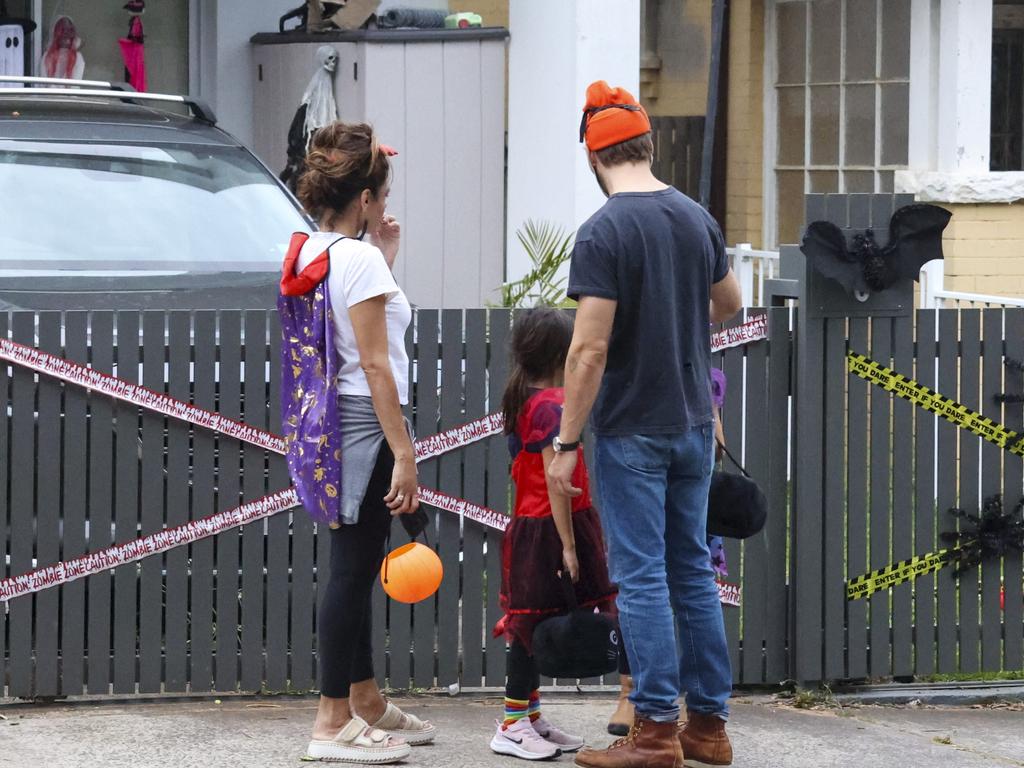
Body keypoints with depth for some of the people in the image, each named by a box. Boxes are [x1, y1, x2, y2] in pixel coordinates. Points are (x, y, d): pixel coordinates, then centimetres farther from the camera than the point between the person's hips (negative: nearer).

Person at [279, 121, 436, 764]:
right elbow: (375, 364, -19)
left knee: (356, 566, 18)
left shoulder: (307, 253, 10)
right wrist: (405, 455, -19)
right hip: (364, 426, -9)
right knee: (353, 571, -3)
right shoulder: (359, 259, -16)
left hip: (322, 425, 9)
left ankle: (367, 703, 29)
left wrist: (385, 256, 17)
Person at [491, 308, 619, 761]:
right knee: (535, 620, -5)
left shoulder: (523, 401, 11)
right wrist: (568, 544, -19)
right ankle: (512, 725, -1)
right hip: (548, 528, -9)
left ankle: (530, 716, 20)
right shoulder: (551, 406, -17)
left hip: (529, 524, 9)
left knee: (534, 624, 13)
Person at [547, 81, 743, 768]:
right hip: (694, 426, 6)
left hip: (631, 430, -6)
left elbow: (590, 350, -19)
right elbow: (728, 303, 21)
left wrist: (567, 443, -13)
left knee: (642, 577, -1)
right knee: (694, 572, 12)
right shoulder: (697, 218, 3)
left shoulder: (603, 233, -17)